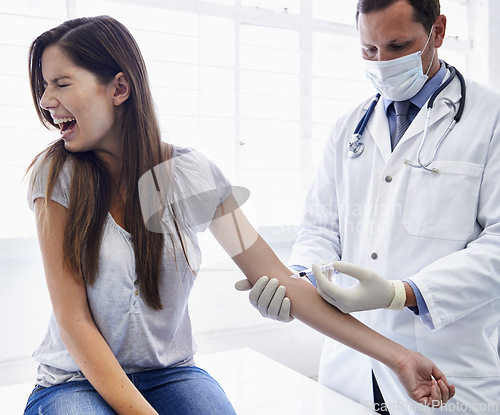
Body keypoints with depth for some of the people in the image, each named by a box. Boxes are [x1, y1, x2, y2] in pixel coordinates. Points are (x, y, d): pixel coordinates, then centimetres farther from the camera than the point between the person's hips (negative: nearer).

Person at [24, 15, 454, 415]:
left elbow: (281, 283, -9)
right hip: (78, 380, -1)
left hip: (171, 374, 1)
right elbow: (74, 321, -13)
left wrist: (395, 355, -11)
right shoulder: (58, 174, -11)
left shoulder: (192, 174, -10)